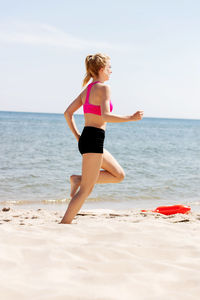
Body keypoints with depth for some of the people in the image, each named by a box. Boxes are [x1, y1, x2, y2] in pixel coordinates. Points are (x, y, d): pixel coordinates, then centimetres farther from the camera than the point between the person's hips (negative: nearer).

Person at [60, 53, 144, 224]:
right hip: (94, 140, -9)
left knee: (119, 175, 17)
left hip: (85, 139, 9)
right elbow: (105, 116, -22)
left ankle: (78, 179, 11)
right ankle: (65, 223, -3)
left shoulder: (88, 89, 16)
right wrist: (131, 118, -15)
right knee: (87, 190, -4)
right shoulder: (104, 88, -9)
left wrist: (77, 136, 18)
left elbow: (68, 113, 16)